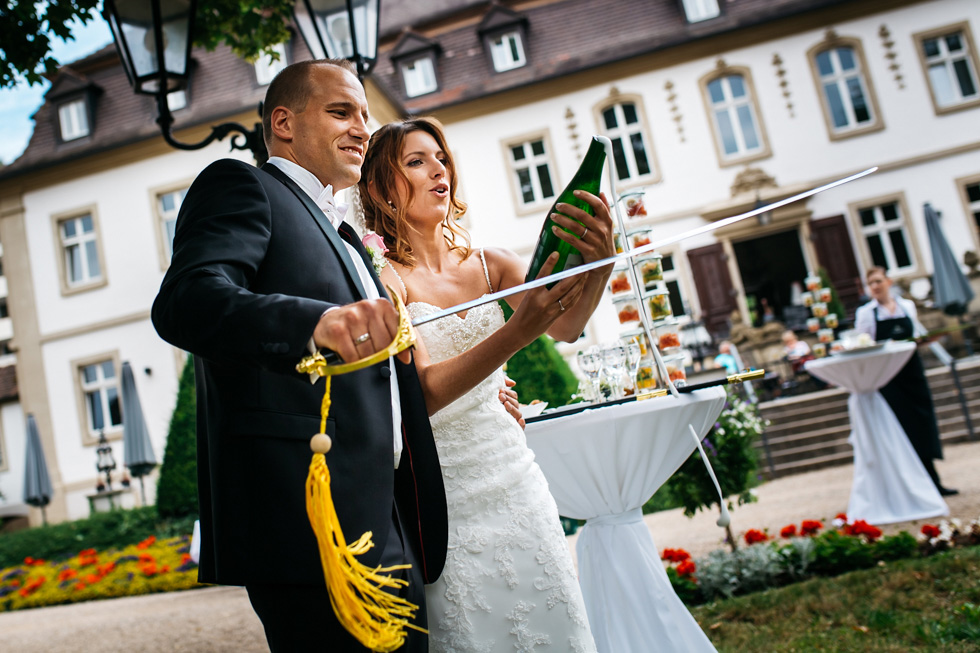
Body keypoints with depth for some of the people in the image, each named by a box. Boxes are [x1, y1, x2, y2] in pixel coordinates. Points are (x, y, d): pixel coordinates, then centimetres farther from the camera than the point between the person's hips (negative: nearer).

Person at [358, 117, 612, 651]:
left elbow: (565, 327, -13)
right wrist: (518, 331, -36)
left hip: (514, 480, 5)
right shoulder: (384, 274, -11)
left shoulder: (488, 263, 4)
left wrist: (598, 267, -35)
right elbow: (423, 394, -22)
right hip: (446, 497, -4)